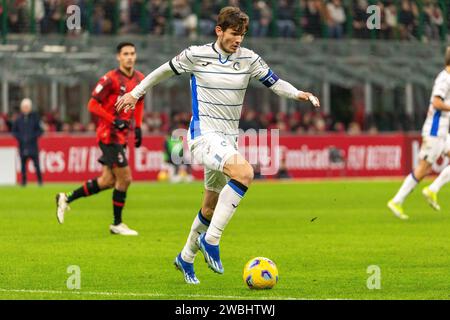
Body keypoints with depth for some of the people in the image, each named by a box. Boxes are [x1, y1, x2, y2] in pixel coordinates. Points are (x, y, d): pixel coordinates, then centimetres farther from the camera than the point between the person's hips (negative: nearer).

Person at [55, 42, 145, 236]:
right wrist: (114, 120, -22)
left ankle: (66, 199, 24)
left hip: (122, 135, 8)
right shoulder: (111, 79, -15)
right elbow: (93, 105, -14)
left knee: (108, 181, 11)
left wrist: (138, 127, 14)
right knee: (124, 178, -7)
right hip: (109, 134, -8)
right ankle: (117, 224, 6)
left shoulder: (140, 79, 8)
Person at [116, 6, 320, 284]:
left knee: (212, 206, 13)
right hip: (204, 134, -6)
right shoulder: (196, 55, -5)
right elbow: (166, 70, 9)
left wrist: (298, 94, -15)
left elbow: (275, 83, 4)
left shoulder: (249, 59, 3)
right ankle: (211, 240, -24)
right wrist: (136, 93, 17)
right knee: (244, 172, -32)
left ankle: (186, 258, 35)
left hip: (228, 139, 6)